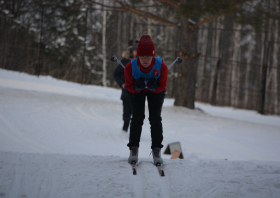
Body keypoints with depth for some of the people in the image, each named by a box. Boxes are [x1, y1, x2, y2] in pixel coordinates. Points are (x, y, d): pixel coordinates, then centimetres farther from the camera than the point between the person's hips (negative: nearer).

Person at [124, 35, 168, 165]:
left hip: (156, 91, 0)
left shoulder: (161, 66, -35)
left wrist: (154, 87, -43)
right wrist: (137, 87, -42)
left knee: (155, 118, -8)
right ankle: (134, 149, 2)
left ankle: (156, 150, -1)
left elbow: (162, 86, -20)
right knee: (137, 117, -8)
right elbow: (129, 86, -19)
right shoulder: (130, 67, -34)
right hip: (136, 90, 0)